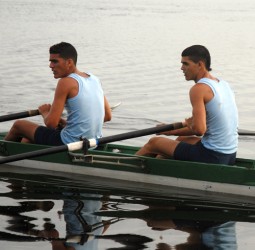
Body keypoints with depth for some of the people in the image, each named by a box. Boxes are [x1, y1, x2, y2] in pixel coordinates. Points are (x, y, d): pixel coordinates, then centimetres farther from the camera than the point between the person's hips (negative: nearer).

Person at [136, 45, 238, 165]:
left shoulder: (199, 89, -16)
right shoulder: (223, 84, 12)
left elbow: (199, 129, -25)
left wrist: (188, 123, -2)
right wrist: (172, 131, 20)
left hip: (211, 157, -9)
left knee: (154, 142, 12)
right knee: (182, 139, 36)